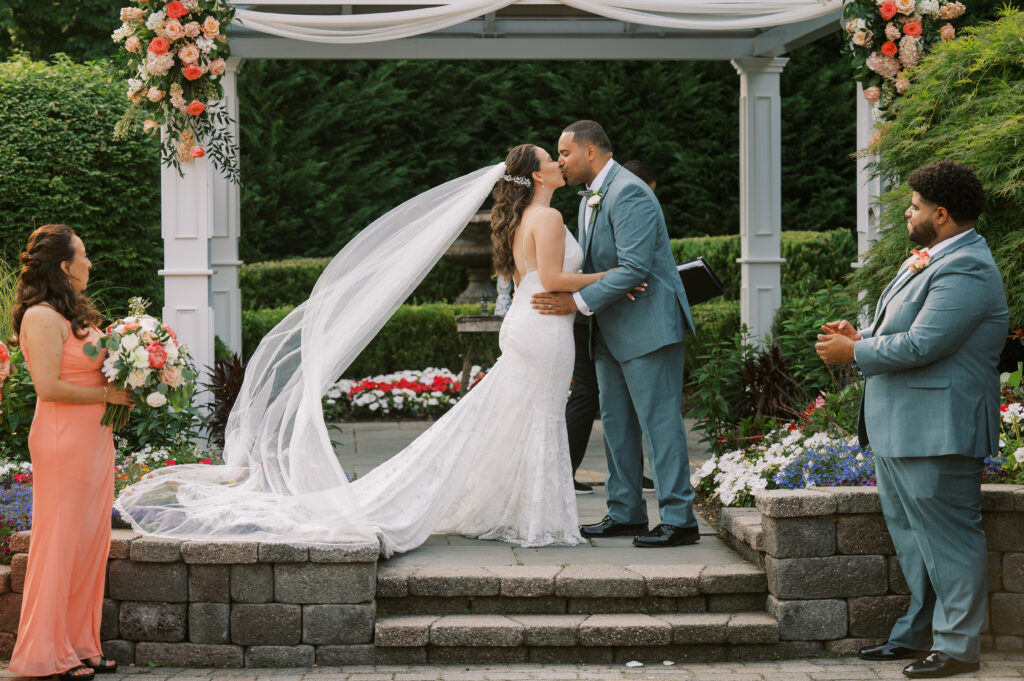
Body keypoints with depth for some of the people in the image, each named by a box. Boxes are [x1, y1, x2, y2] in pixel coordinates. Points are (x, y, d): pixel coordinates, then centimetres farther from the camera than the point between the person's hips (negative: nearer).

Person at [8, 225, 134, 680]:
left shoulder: (76, 314, 15)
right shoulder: (42, 317, -14)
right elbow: (48, 387, -20)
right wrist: (107, 394, -14)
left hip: (94, 439, 9)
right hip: (63, 442, -9)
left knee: (90, 541, 11)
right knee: (62, 540, -3)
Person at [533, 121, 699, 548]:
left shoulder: (629, 193, -17)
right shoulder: (590, 200, 16)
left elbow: (634, 268, -24)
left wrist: (578, 302, -23)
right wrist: (560, 293, 3)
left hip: (647, 324, -10)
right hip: (611, 332, 10)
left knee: (658, 419, -9)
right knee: (616, 421, 12)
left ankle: (679, 519, -7)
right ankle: (625, 513, 20)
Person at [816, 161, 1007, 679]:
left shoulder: (965, 270, -19)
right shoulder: (929, 260, 16)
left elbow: (922, 345, -26)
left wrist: (854, 353, -14)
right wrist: (861, 335, 10)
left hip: (935, 433, -11)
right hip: (897, 427, 11)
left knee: (947, 538, -4)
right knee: (909, 533, 17)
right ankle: (918, 632, 28)